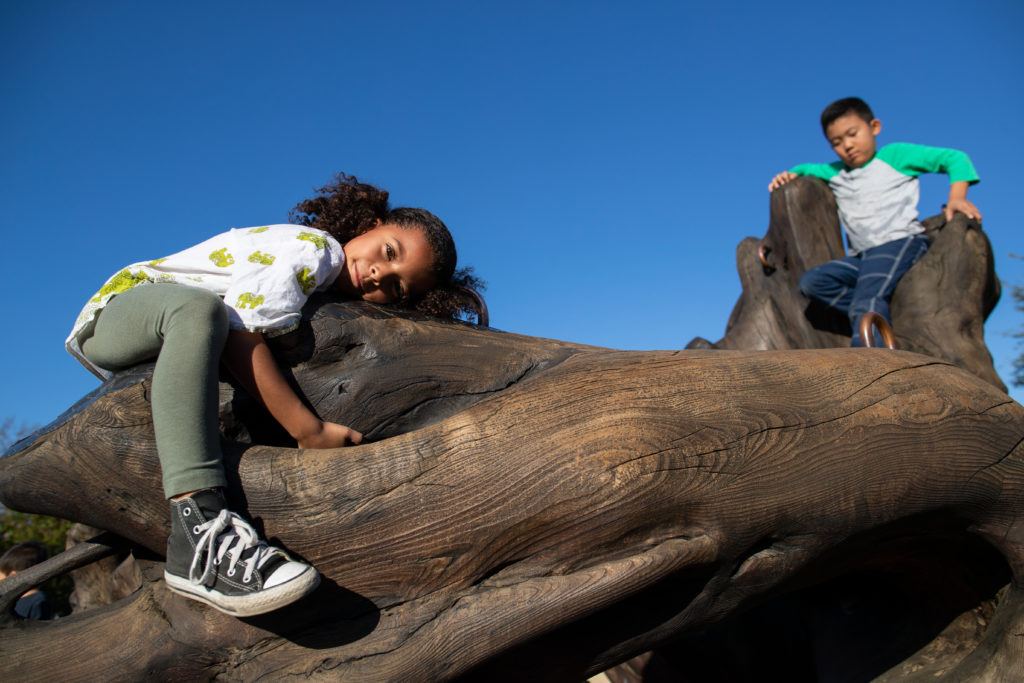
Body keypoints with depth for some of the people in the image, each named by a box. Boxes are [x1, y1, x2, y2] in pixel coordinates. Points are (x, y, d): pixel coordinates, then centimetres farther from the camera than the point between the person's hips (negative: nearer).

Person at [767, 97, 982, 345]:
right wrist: (790, 174, 18)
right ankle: (880, 316, -26)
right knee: (812, 282, -18)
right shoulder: (835, 174, 23)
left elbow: (955, 158, 6)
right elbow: (807, 169, 42)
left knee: (867, 299, -32)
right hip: (863, 256, 6)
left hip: (901, 241, -6)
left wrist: (956, 199, -10)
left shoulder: (895, 155, 8)